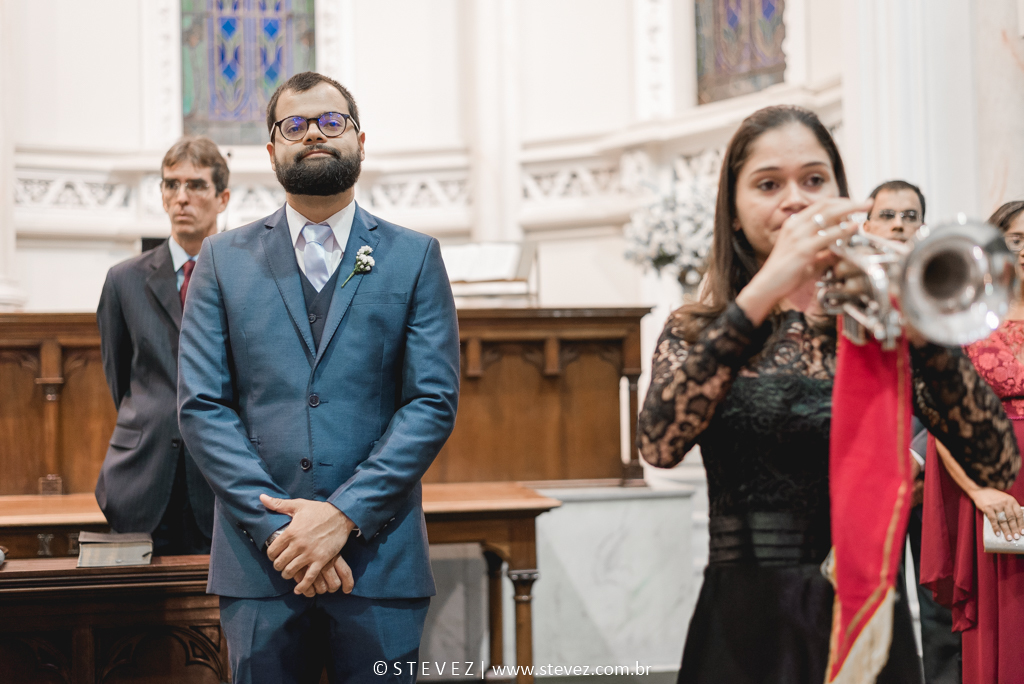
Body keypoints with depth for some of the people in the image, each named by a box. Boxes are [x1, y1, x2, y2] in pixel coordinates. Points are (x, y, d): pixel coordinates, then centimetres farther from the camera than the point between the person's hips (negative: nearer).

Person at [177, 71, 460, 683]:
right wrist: (276, 526, -10)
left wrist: (343, 515, -12)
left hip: (379, 557, 0)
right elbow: (201, 406, 1)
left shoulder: (414, 257, 6)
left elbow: (434, 402, -1)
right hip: (259, 559, 1)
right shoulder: (224, 260, 8)